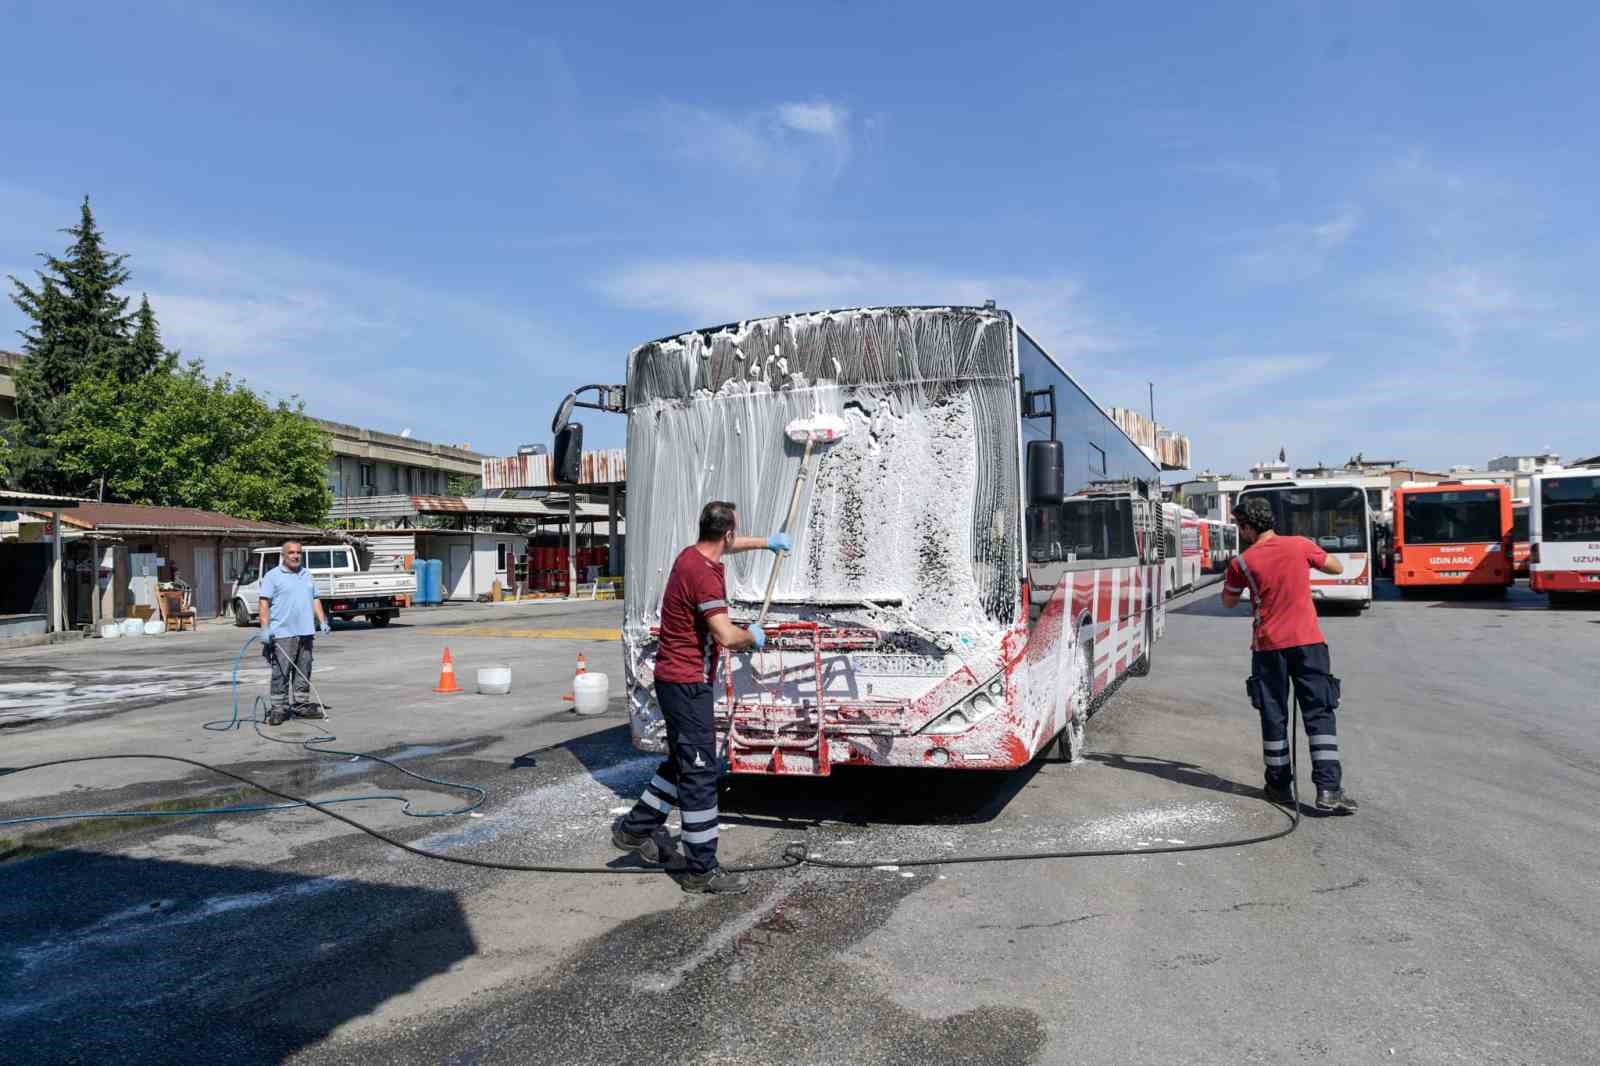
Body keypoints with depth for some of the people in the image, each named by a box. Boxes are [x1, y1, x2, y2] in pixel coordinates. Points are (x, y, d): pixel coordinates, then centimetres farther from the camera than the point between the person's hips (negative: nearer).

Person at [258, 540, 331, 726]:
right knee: (280, 674, -5)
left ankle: (301, 705, 18)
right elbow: (264, 603, -8)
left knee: (303, 673, 10)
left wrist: (322, 621, 10)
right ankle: (278, 709, -1)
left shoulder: (307, 574, 17)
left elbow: (315, 599, 20)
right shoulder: (273, 576, -2)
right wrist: (265, 628, -17)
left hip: (306, 632, 6)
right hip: (282, 633, -6)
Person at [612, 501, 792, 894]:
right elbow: (727, 637, -29)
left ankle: (636, 828, 32)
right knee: (700, 772, -4)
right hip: (686, 683, -10)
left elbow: (726, 546, 33)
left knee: (683, 763, 22)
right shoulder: (703, 574, -23)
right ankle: (701, 869, 3)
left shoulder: (692, 554, 8)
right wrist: (753, 636, -8)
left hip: (678, 679, 10)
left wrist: (766, 542, 42)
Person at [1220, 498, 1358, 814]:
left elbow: (1228, 602, 10)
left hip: (1268, 647, -1)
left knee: (1274, 716, 10)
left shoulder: (1242, 562, -4)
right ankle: (1328, 790, -5)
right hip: (1309, 642, 1)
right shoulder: (1301, 545, -1)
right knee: (1320, 715, 2)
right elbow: (1337, 568, 16)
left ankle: (1279, 785, 17)